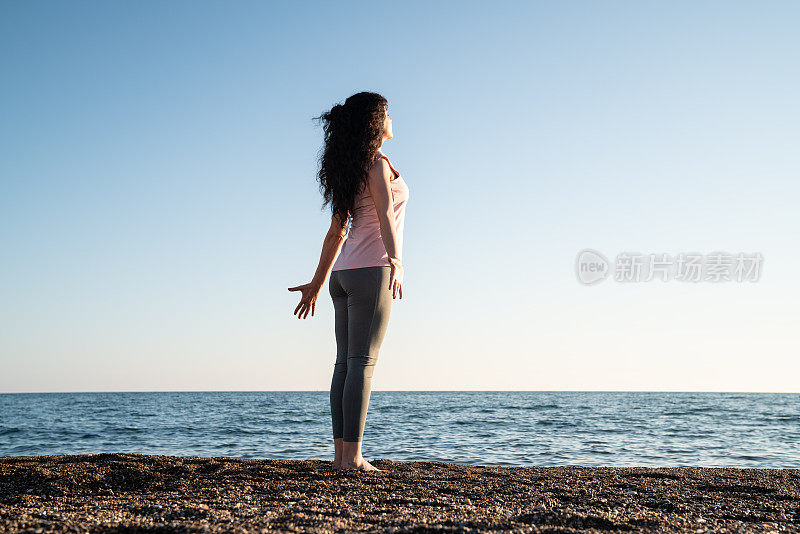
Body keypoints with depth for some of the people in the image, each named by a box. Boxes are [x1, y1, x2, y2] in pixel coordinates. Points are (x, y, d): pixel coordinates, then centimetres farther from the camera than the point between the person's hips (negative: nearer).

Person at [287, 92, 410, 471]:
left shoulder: (349, 171, 18)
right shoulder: (378, 163, -7)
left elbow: (336, 232, 19)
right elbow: (385, 217, -23)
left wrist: (318, 283, 21)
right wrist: (395, 261, -36)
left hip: (344, 272, 8)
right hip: (370, 270, -8)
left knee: (345, 363, 5)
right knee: (362, 363, -10)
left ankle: (341, 454, 6)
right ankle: (352, 457, -10)